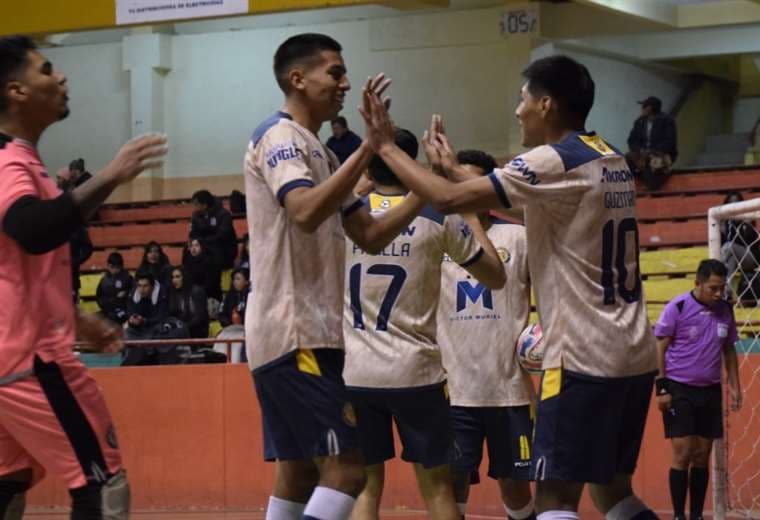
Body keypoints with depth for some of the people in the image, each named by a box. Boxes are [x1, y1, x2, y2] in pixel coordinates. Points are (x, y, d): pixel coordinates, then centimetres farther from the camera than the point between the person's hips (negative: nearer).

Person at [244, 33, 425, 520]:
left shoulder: (318, 151, 20)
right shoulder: (280, 137, -10)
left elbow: (371, 236, 20)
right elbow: (306, 213, -28)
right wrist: (371, 145, -28)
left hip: (303, 333, 10)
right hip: (296, 335, -10)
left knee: (299, 473, 10)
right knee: (345, 468, -15)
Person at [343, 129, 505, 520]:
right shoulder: (439, 218, -2)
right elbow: (496, 278, 8)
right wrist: (470, 213, 19)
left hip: (355, 373, 2)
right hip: (416, 371, -2)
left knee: (366, 485, 10)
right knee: (437, 488, 8)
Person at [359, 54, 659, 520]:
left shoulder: (555, 161, -13)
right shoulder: (611, 161, 14)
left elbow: (449, 200, -16)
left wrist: (386, 146, -4)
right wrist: (454, 167, 31)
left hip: (585, 358, -9)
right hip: (634, 355, 9)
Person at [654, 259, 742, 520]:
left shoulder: (725, 310, 5)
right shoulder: (677, 307, -10)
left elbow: (729, 350, 16)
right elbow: (659, 349, -6)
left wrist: (734, 386, 10)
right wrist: (661, 388, -10)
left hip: (710, 391, 5)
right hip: (679, 390, -4)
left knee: (702, 456, 6)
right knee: (682, 454, -8)